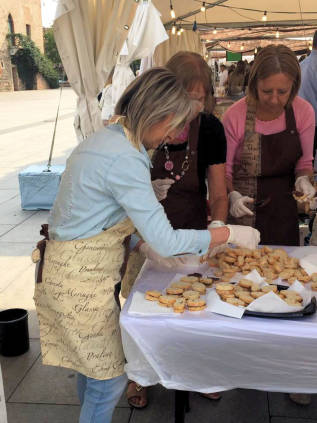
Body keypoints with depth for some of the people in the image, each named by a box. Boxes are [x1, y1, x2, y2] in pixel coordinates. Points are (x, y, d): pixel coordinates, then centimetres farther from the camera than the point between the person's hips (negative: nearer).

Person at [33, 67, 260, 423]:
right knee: (110, 378, 6)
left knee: (94, 364, 25)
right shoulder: (125, 160, -25)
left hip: (71, 269, 10)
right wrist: (231, 233, -13)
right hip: (81, 279, -10)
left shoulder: (106, 138, 6)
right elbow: (165, 242, -24)